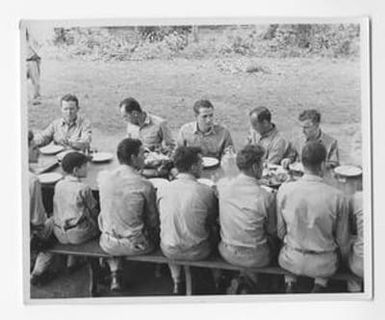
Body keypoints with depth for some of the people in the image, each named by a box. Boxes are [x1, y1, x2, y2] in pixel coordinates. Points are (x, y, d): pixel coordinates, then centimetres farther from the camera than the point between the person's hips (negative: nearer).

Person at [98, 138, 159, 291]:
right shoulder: (145, 185, -21)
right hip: (135, 246, -3)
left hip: (108, 244, 3)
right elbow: (153, 221, -8)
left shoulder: (103, 177, -10)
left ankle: (115, 274, 25)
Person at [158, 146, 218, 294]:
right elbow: (213, 219, -2)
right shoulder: (206, 192, -20)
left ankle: (176, 282, 41)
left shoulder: (162, 190, -12)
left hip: (169, 251, 2)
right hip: (197, 252, -2)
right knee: (213, 230, 27)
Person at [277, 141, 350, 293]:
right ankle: (320, 285, 14)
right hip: (323, 264, -1)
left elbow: (280, 231, -3)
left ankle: (290, 283, 17)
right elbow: (342, 240, -8)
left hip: (291, 261, 1)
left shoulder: (284, 190, -16)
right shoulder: (338, 197, -21)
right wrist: (343, 256, 14)